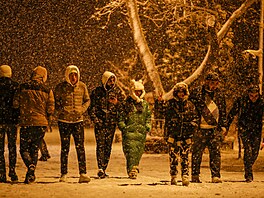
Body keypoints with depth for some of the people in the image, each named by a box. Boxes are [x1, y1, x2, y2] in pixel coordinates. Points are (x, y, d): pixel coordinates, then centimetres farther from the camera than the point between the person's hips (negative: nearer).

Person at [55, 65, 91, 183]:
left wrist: (82, 110, -5)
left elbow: (87, 100, 12)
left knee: (80, 147, -5)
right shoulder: (60, 87, -3)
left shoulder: (82, 86, 3)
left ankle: (83, 174, -5)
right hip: (64, 121, -1)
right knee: (65, 148, 4)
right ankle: (63, 174, 11)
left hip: (78, 120, 1)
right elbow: (55, 102, 4)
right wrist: (62, 111, -11)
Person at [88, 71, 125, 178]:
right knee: (100, 145, -11)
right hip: (100, 123, -3)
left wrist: (117, 103, -10)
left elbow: (123, 107, 10)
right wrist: (95, 119, -10)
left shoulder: (117, 91, 8)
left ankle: (104, 169, 11)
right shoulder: (96, 92, 1)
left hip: (112, 123, 3)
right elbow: (91, 107, 2)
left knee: (108, 146, 5)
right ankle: (100, 168, -18)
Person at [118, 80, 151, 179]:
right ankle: (131, 171, -17)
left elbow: (148, 117, 20)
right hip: (129, 131, -3)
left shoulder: (145, 104, 15)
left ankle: (134, 168, 14)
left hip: (141, 132, 3)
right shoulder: (127, 103, 5)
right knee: (131, 151, -13)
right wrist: (123, 127, -5)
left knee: (139, 151, 1)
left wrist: (147, 127, 7)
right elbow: (122, 116, 6)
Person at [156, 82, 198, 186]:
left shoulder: (190, 105, 11)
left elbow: (195, 118, 17)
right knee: (173, 158, 1)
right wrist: (159, 100, -31)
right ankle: (173, 177, 9)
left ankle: (185, 177, 1)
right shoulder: (170, 103, 4)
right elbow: (161, 108, -12)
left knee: (185, 158, 0)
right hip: (173, 135, -1)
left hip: (186, 135, 1)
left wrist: (193, 125, -2)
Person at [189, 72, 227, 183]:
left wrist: (223, 125, 12)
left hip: (215, 129, 3)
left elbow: (223, 111, 18)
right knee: (197, 153, 2)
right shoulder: (196, 92, -1)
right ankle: (195, 176, 10)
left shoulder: (219, 94, 12)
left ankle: (215, 176, 2)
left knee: (215, 153, -1)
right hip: (200, 129, -3)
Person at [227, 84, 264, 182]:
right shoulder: (241, 101, -12)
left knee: (255, 152, 0)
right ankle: (249, 174, -14)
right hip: (244, 129, -2)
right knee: (248, 149, -18)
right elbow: (231, 114, -1)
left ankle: (248, 170, 26)